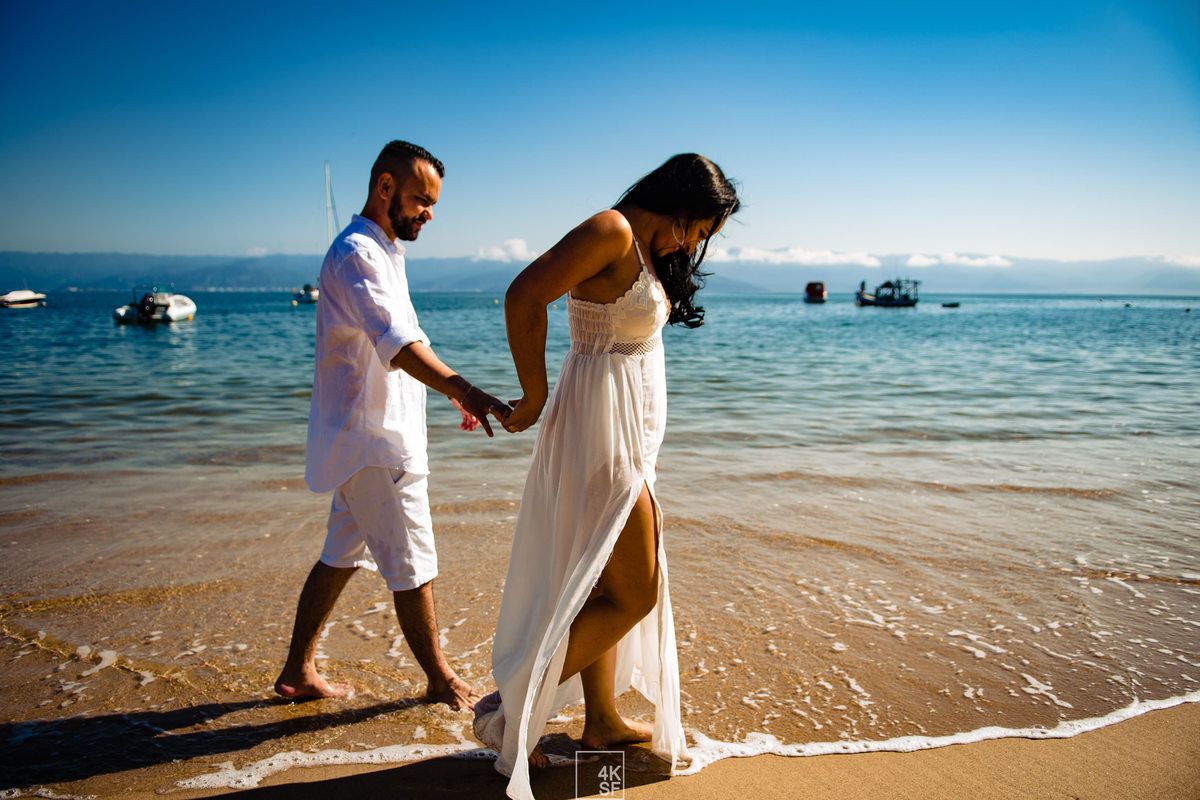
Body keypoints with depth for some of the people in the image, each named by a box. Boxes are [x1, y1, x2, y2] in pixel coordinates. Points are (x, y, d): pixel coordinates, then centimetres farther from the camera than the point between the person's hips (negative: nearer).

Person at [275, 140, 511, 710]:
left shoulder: (383, 251, 18)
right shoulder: (356, 253, -16)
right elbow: (395, 341, -32)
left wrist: (453, 392, 23)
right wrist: (464, 389, -44)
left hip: (372, 438, 10)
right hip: (375, 440, -10)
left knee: (342, 554, 16)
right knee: (412, 563, 1)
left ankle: (298, 670, 28)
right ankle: (441, 680, 17)